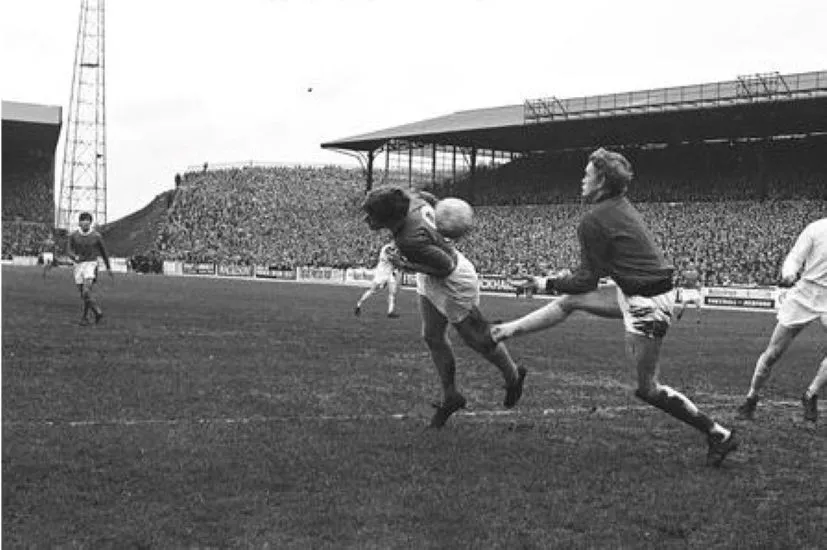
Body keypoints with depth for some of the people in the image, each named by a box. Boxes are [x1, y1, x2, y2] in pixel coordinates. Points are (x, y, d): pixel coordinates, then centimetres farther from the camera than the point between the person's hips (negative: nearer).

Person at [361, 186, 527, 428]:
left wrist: (408, 267, -28)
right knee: (433, 338, 12)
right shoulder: (410, 199, -17)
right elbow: (431, 200, 4)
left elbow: (446, 266, -30)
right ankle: (451, 396, 26)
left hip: (454, 284, -9)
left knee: (477, 339, 10)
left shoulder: (411, 241, -40)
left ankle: (513, 377, 36)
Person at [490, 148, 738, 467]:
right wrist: (563, 282, 21)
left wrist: (550, 284, 6)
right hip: (634, 293, 10)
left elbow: (586, 281, -10)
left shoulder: (593, 221, -16)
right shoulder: (622, 207, 10)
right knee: (571, 300, 17)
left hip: (646, 305, -10)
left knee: (646, 389, 1)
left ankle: (719, 435, 7)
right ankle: (506, 332, 30)